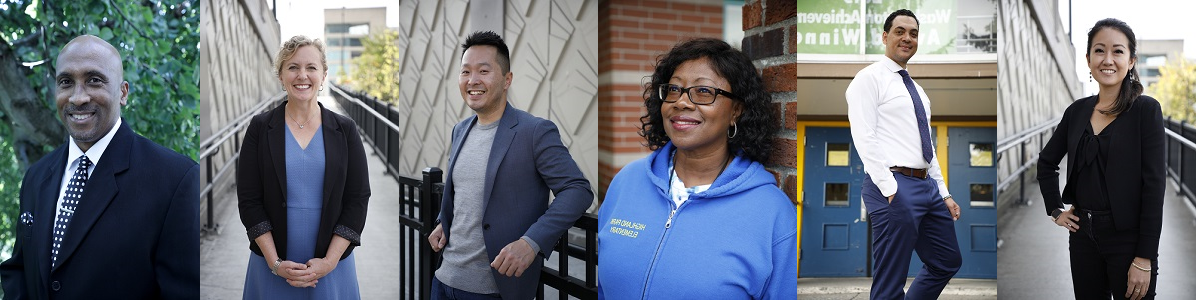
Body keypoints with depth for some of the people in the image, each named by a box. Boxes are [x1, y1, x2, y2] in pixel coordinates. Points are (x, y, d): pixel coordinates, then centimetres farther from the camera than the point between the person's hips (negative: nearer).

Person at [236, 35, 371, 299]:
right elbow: (248, 200, -2)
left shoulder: (345, 130, 0)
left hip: (332, 266, 0)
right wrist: (275, 262, -11)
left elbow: (358, 198, -2)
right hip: (273, 266, 0)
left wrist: (329, 261, -10)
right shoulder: (260, 128, 0)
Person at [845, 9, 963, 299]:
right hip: (894, 187, -9)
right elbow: (864, 139, -14)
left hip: (928, 186, 9)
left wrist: (944, 193, 16)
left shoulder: (917, 90, 21)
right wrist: (890, 190, -21)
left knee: (948, 262, 15)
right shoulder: (869, 78, -5)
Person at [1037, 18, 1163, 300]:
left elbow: (1154, 187, -12)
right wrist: (1055, 209, 10)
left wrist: (1145, 259, -16)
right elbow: (1046, 162, 20)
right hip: (1083, 233, 5)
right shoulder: (1077, 110, 6)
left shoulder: (1146, 110, -8)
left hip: (1128, 237, -4)